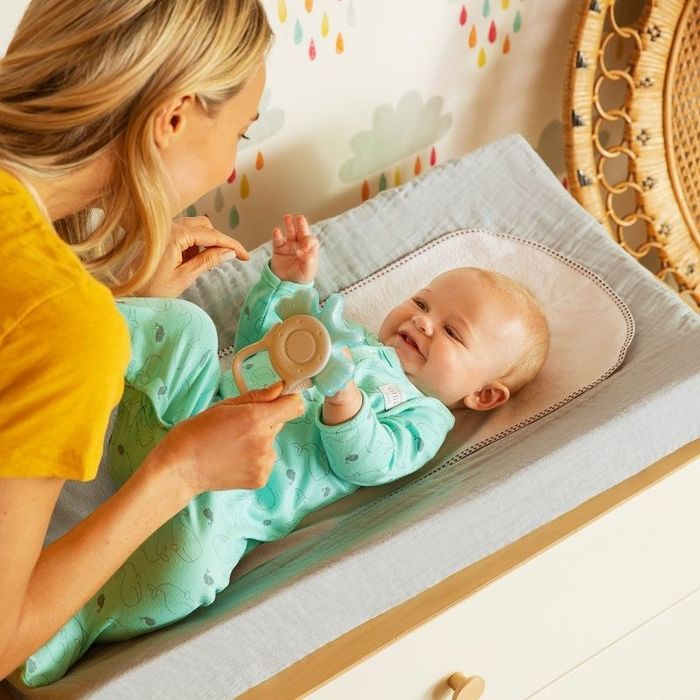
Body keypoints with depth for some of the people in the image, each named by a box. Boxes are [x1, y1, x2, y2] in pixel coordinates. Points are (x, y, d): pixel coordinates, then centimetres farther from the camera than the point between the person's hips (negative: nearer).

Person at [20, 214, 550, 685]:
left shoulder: (423, 419, 9)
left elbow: (366, 464, -11)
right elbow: (258, 338, 33)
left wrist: (344, 401, -30)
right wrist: (286, 279, 18)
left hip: (227, 487, -6)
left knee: (191, 563, -37)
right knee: (186, 323, -17)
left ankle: (65, 636, -26)